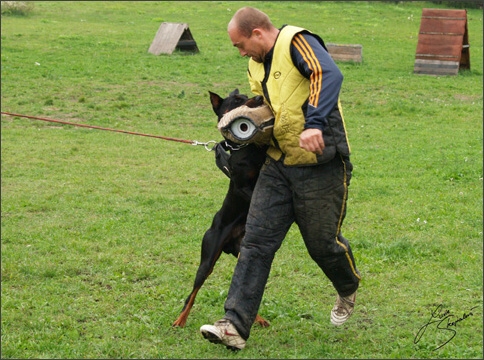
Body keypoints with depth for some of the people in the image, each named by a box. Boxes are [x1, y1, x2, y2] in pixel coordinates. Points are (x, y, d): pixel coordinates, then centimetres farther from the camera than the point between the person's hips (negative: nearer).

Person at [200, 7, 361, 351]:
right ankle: (236, 325, -5)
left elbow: (330, 74, -30)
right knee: (256, 242, -2)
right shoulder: (257, 67, 14)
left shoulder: (297, 42, -13)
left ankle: (349, 290, 40)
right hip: (278, 164, 8)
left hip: (320, 165, -8)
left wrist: (314, 123, -42)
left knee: (323, 243, 7)